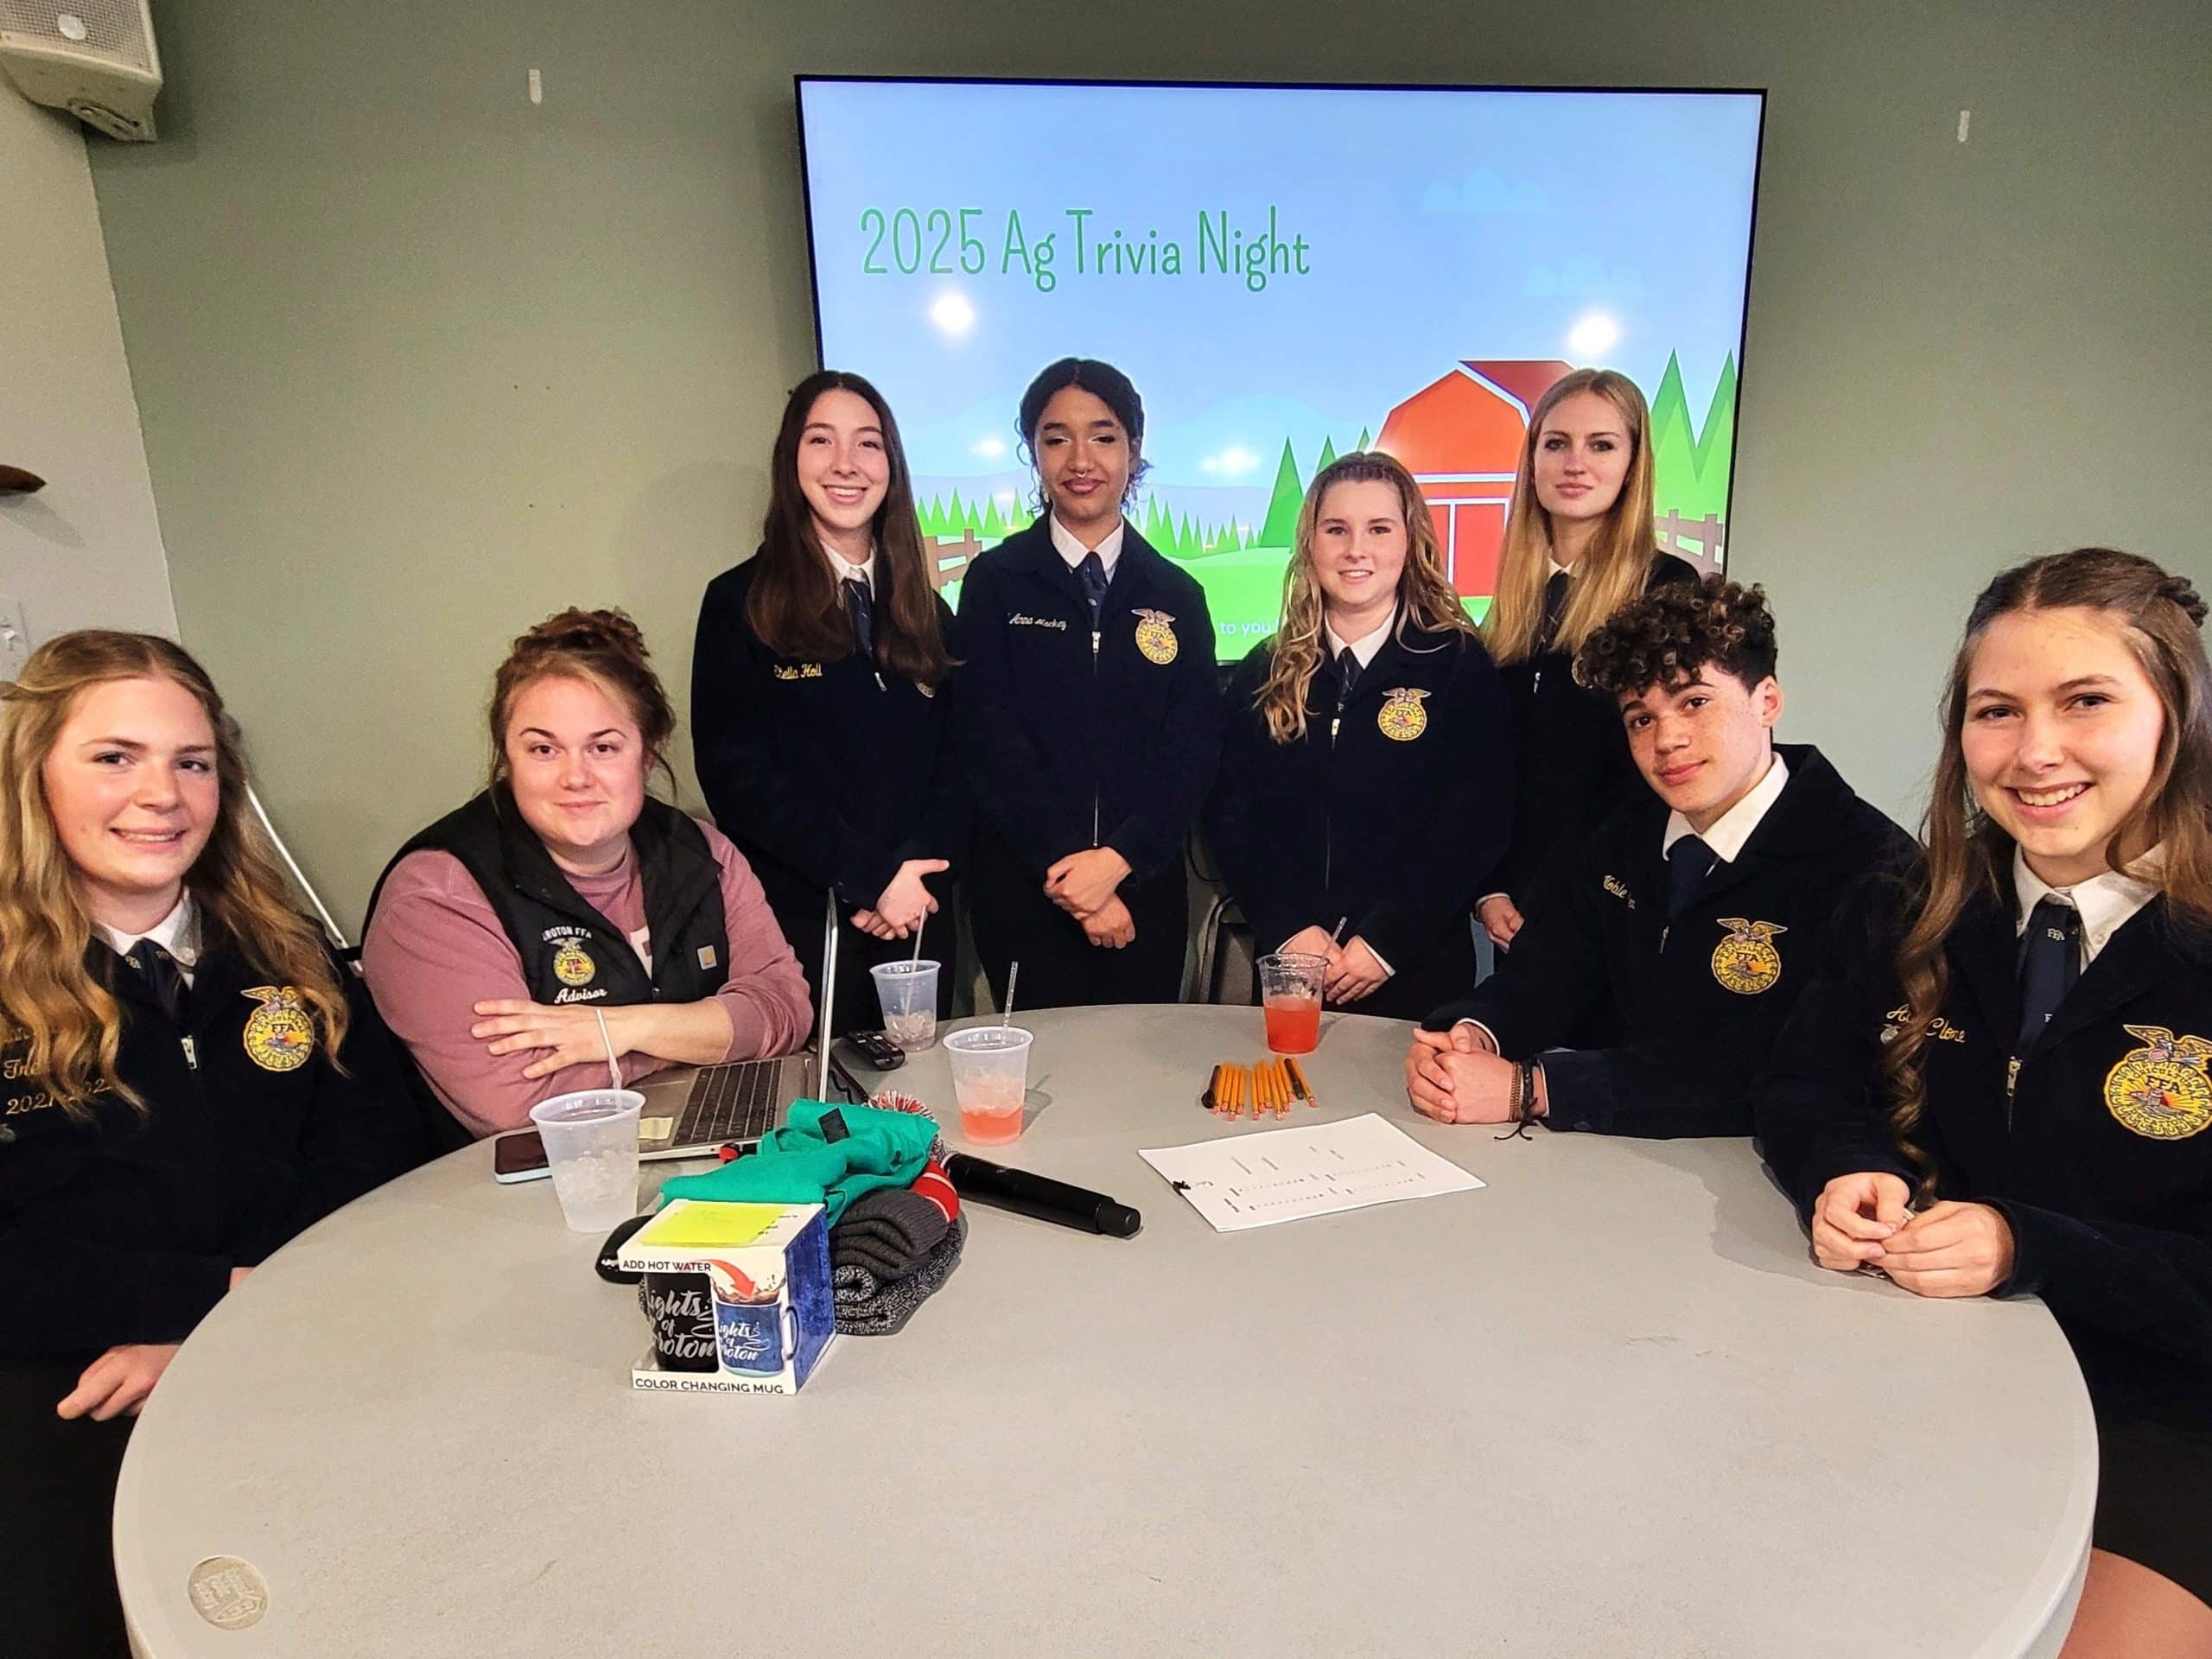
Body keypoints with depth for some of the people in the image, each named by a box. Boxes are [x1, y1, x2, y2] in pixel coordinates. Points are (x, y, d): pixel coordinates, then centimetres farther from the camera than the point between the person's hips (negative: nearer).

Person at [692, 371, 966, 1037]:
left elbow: (953, 759, 9)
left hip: (918, 918, 4)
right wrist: (870, 876, -13)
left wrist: (914, 871, -8)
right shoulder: (741, 603, -1)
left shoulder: (924, 610, 12)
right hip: (799, 922, -4)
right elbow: (737, 773, -9)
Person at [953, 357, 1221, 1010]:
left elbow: (1193, 750, 1)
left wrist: (1119, 859, -13)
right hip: (1023, 889, -2)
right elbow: (989, 740, -6)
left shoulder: (1176, 596, 8)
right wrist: (1069, 868, -13)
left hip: (1145, 888, 2)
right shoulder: (994, 582, 2)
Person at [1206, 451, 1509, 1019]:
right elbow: (1231, 816, 3)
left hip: (1415, 970, -2)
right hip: (1287, 967, 2)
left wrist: (1384, 942, -15)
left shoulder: (1460, 664, -2)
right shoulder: (1264, 674, 7)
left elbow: (1473, 823, -8)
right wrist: (1288, 929, -10)